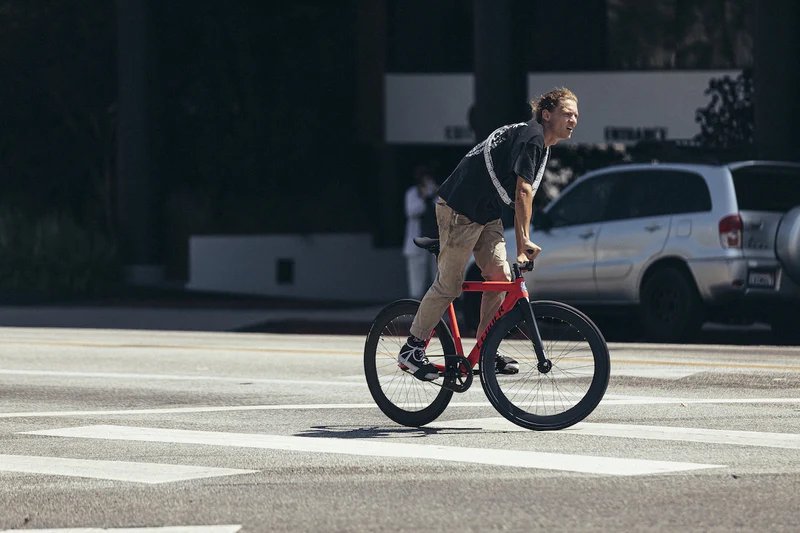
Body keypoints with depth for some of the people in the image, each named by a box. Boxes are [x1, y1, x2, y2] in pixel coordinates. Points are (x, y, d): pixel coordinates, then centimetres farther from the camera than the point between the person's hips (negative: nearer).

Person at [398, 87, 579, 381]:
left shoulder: (541, 144, 13)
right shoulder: (531, 137, -18)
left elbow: (522, 197, 17)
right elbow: (523, 193, -23)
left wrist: (521, 246, 14)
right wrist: (524, 240, -23)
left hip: (486, 214, 10)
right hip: (460, 209, -10)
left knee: (500, 275, 2)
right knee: (449, 284, -6)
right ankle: (412, 348, 4)